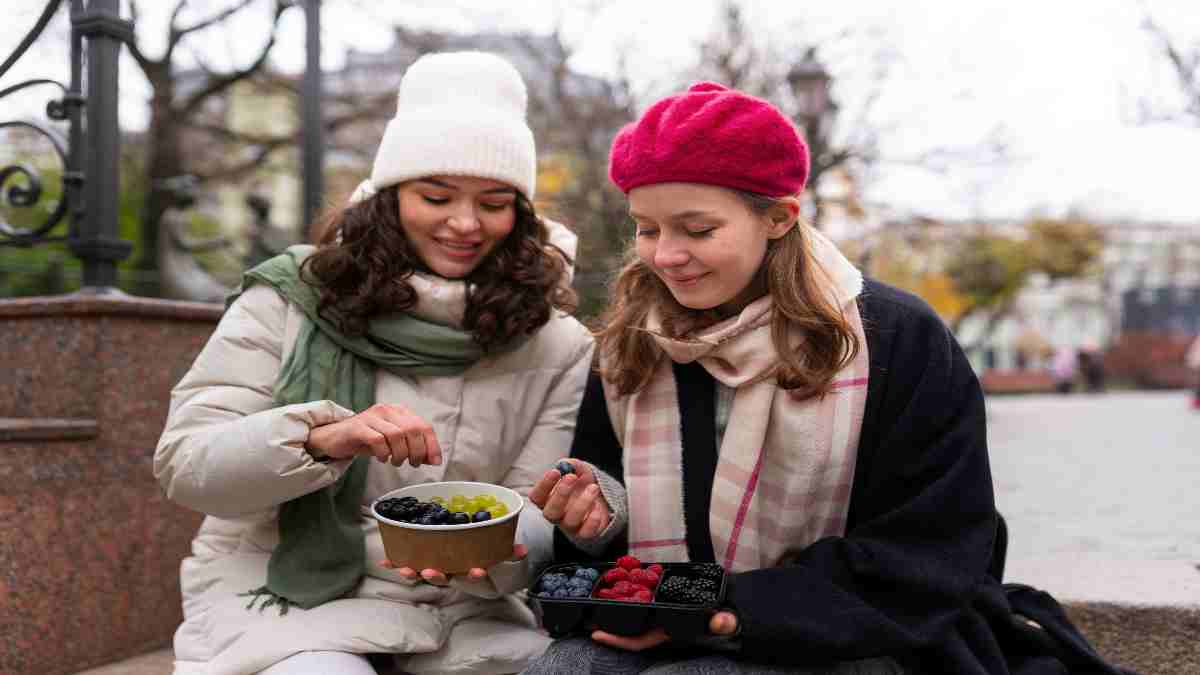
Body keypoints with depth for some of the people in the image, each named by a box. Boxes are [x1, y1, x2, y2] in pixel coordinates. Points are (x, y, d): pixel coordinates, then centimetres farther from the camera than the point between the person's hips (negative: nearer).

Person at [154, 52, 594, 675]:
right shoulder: (292, 300, -2)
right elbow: (184, 465, -7)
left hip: (458, 611, 3)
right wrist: (322, 437, -26)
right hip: (281, 599, -2)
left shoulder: (556, 347, 2)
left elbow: (538, 514, -1)